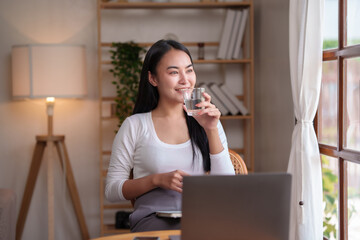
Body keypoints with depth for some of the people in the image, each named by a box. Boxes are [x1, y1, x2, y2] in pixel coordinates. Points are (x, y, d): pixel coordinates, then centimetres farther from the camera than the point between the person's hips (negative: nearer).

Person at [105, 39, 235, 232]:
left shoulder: (207, 122, 14)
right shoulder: (135, 125, 7)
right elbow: (112, 191, 5)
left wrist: (211, 130, -5)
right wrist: (158, 179, -10)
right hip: (153, 219, -3)